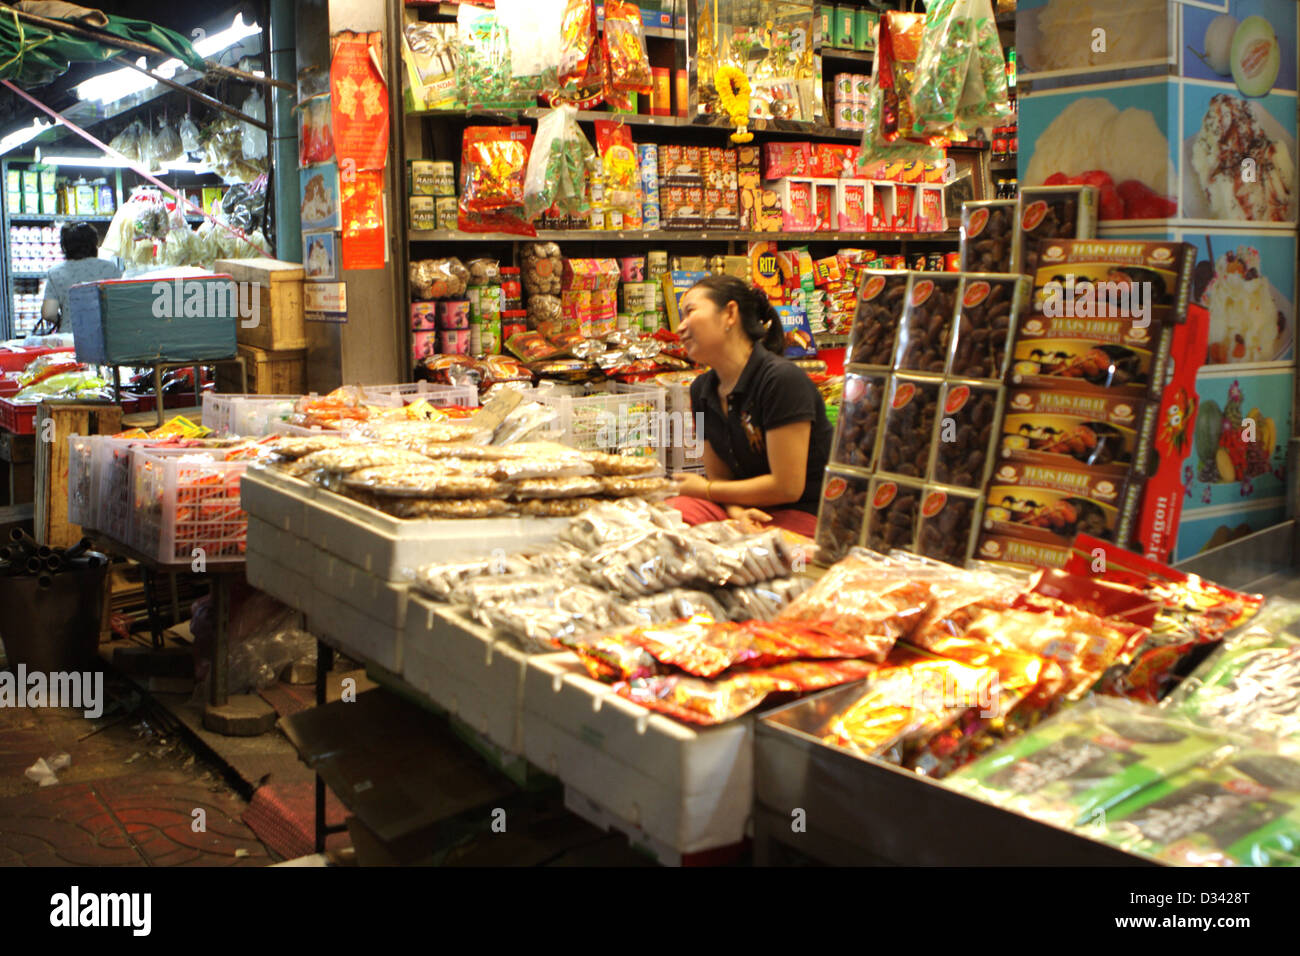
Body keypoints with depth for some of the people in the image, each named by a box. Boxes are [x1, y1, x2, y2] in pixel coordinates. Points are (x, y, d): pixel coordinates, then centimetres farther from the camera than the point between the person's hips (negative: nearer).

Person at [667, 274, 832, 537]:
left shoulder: (783, 379, -19)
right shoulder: (702, 390, 5)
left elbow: (787, 486, -20)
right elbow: (719, 475, 10)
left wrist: (705, 490, -7)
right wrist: (736, 511, -15)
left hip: (802, 514, -6)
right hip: (745, 507, 6)